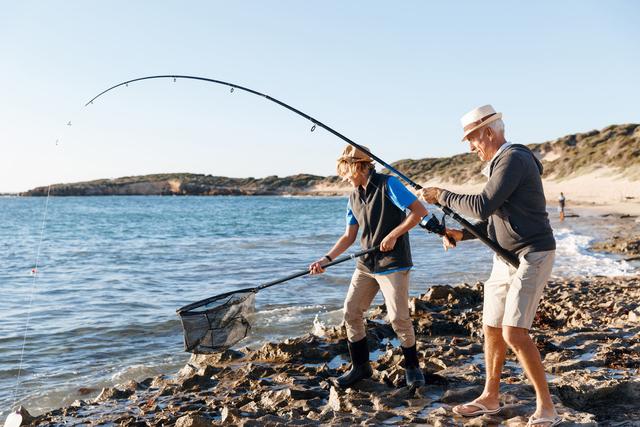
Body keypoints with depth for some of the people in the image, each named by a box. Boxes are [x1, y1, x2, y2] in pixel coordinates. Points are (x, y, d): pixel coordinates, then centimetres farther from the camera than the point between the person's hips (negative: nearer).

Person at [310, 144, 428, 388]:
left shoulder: (388, 185, -11)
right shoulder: (353, 198, 11)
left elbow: (419, 210, -15)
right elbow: (349, 236, 13)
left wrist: (393, 235, -18)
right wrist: (327, 259, 2)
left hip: (393, 264, -7)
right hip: (365, 265, 7)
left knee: (398, 318, -8)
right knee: (351, 313, 3)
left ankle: (412, 366, 15)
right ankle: (360, 367, 18)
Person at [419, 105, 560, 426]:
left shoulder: (513, 159, -16)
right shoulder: (497, 165, 15)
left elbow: (483, 207, -24)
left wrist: (442, 196, -12)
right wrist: (462, 234, 5)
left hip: (532, 256, -10)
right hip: (505, 258, 10)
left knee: (514, 333, -15)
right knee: (491, 329, 13)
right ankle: (490, 398, 27)